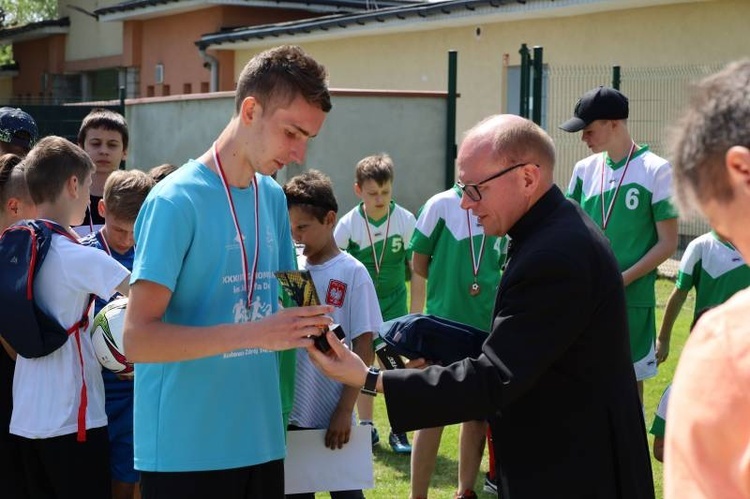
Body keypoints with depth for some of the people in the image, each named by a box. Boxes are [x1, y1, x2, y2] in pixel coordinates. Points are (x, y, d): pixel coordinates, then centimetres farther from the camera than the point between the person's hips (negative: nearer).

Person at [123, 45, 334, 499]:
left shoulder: (273, 197, 9)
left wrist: (304, 324, -4)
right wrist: (252, 334, -27)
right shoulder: (176, 200, -13)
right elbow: (138, 338, -19)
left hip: (261, 445, 7)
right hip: (185, 454, -7)